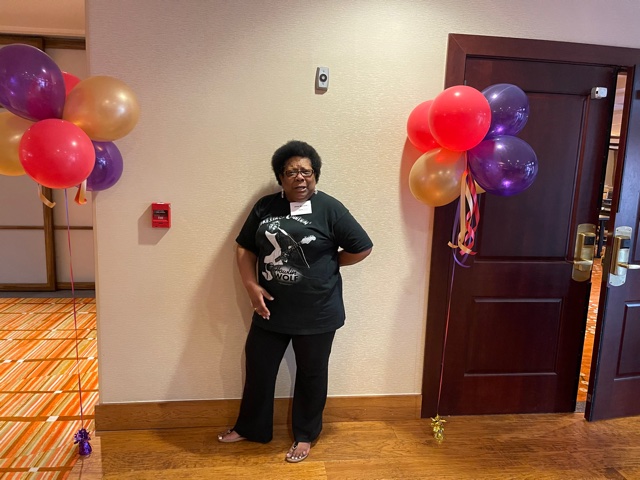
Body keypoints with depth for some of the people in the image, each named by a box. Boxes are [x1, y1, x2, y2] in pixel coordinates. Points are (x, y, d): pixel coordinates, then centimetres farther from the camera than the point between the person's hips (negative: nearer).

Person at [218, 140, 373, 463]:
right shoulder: (265, 206, 1)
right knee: (258, 369, 17)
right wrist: (251, 285, -8)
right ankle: (250, 427, 41)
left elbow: (362, 248, -7)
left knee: (310, 375, 14)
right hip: (271, 309, 4)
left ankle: (305, 434, 37)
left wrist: (324, 264, -4)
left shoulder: (329, 209, -10)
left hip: (317, 314, -3)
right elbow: (244, 247, 6)